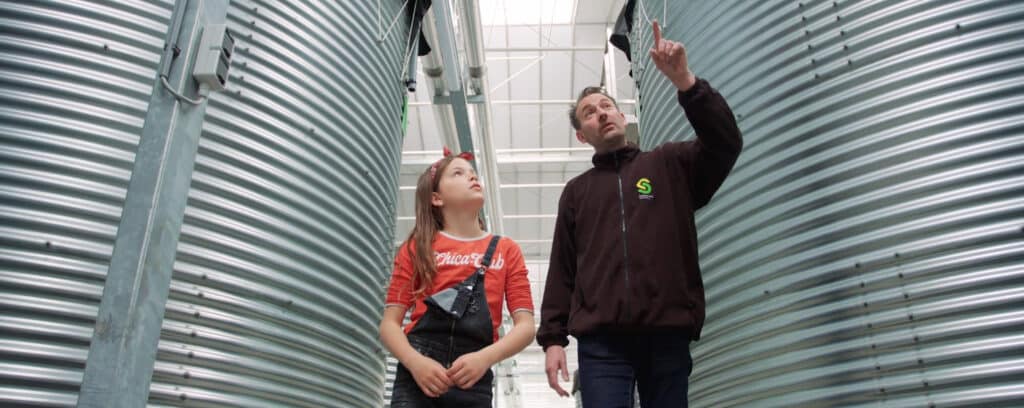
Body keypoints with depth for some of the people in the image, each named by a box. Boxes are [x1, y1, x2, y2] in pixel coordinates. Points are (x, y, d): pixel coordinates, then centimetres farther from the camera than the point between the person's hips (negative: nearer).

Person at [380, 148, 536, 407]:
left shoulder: (506, 250, 10)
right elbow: (390, 323, 4)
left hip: (473, 380, 1)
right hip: (416, 376, -1)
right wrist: (415, 362, -16)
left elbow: (525, 325, 3)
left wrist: (485, 358, -16)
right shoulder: (417, 248, 8)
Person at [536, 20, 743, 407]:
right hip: (601, 341, 1)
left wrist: (685, 81, -17)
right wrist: (552, 338, 2)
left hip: (667, 336, 0)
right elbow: (562, 271, 12)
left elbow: (726, 143, -6)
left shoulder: (670, 164, 13)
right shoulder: (576, 191, 17)